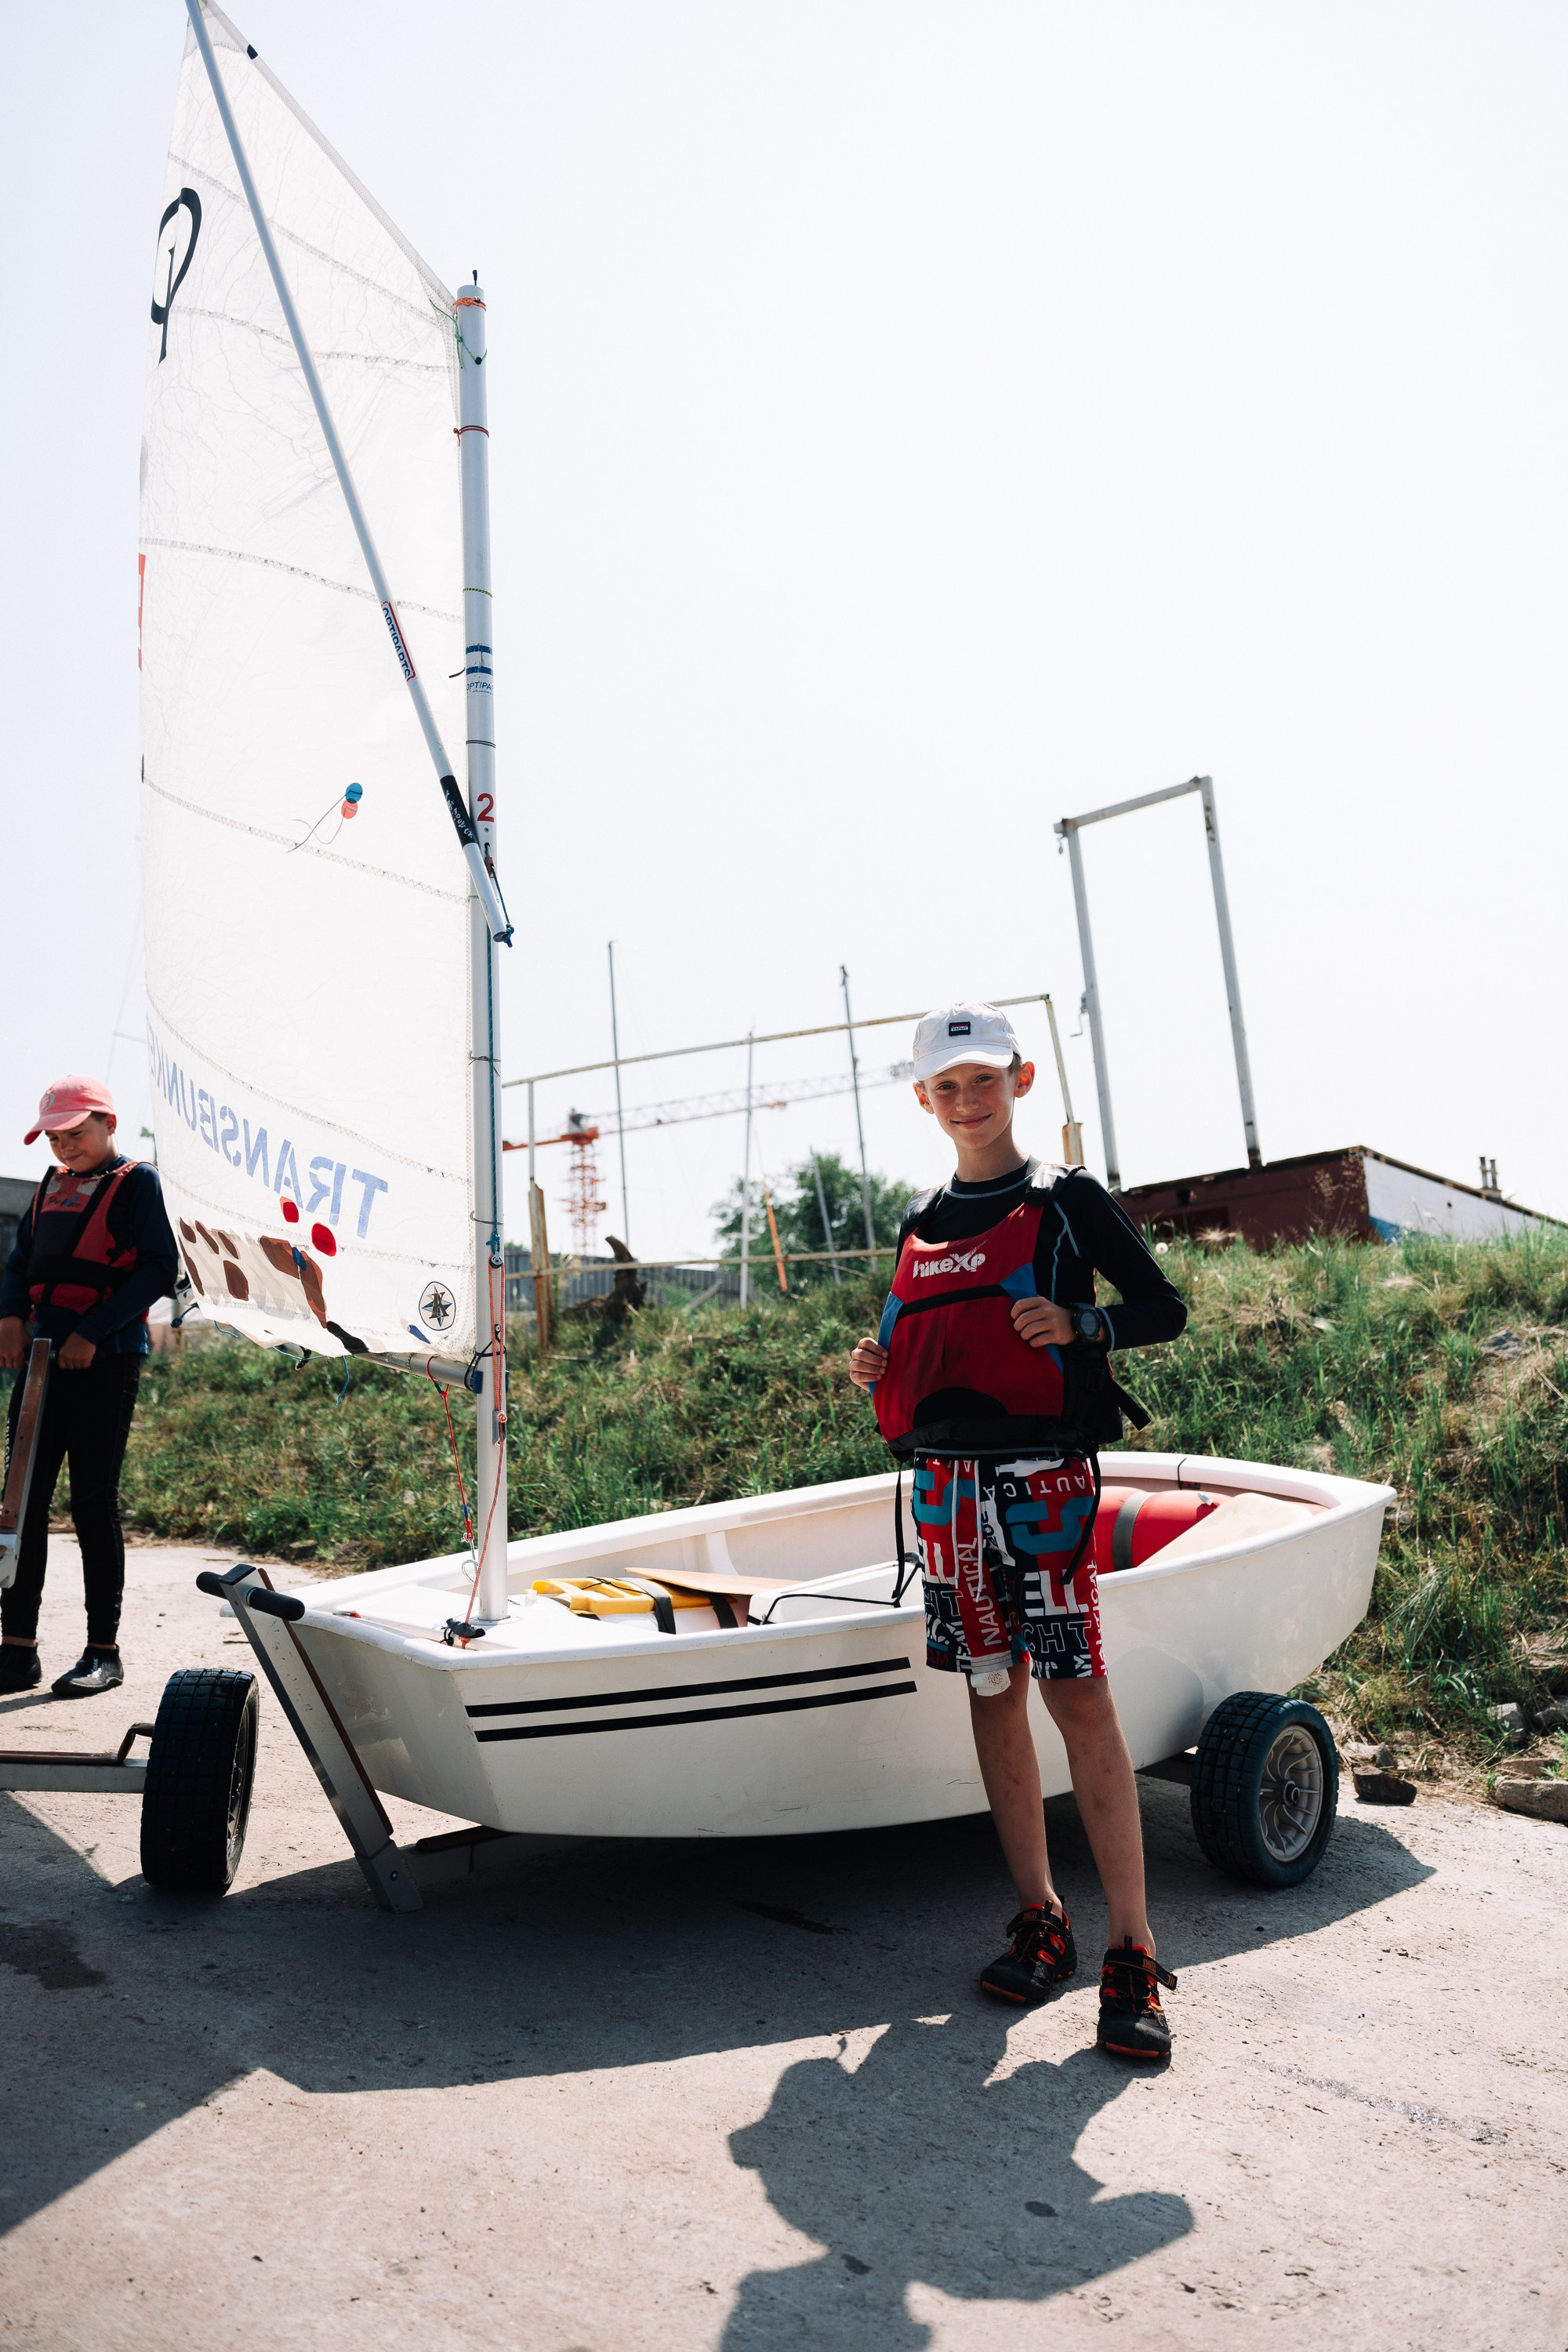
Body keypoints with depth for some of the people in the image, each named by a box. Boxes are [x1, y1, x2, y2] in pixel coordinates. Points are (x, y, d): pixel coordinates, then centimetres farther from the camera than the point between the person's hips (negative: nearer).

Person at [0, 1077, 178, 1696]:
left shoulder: (139, 1182, -2)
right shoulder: (53, 1184, 18)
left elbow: (161, 1268, -11)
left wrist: (93, 1332, -17)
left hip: (105, 1361, -6)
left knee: (94, 1504, -2)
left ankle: (104, 1651, 8)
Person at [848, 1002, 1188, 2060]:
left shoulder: (1066, 1197, 2)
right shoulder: (924, 1219, 17)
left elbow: (1165, 1309, 2)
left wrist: (1079, 1322, -16)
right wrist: (880, 1372, 4)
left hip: (1042, 1474, -5)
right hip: (944, 1478, 6)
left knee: (1077, 1693, -9)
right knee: (991, 1688, 8)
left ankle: (1134, 1955, -2)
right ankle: (1041, 1922, 19)